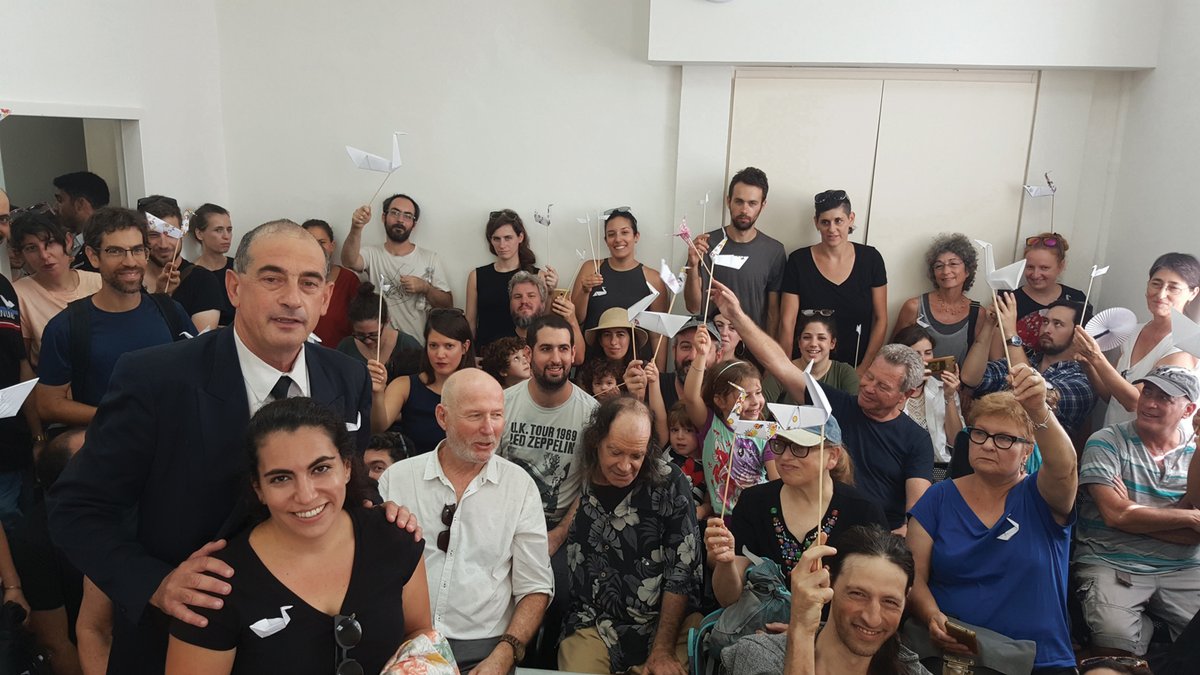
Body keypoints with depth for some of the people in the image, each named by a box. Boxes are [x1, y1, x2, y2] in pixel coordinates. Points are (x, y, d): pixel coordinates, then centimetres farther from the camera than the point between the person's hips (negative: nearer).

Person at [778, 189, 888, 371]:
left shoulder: (870, 258, -3)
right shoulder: (798, 261, -7)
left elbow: (880, 319, 1)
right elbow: (787, 323, -7)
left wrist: (864, 369, -5)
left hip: (854, 369, 1)